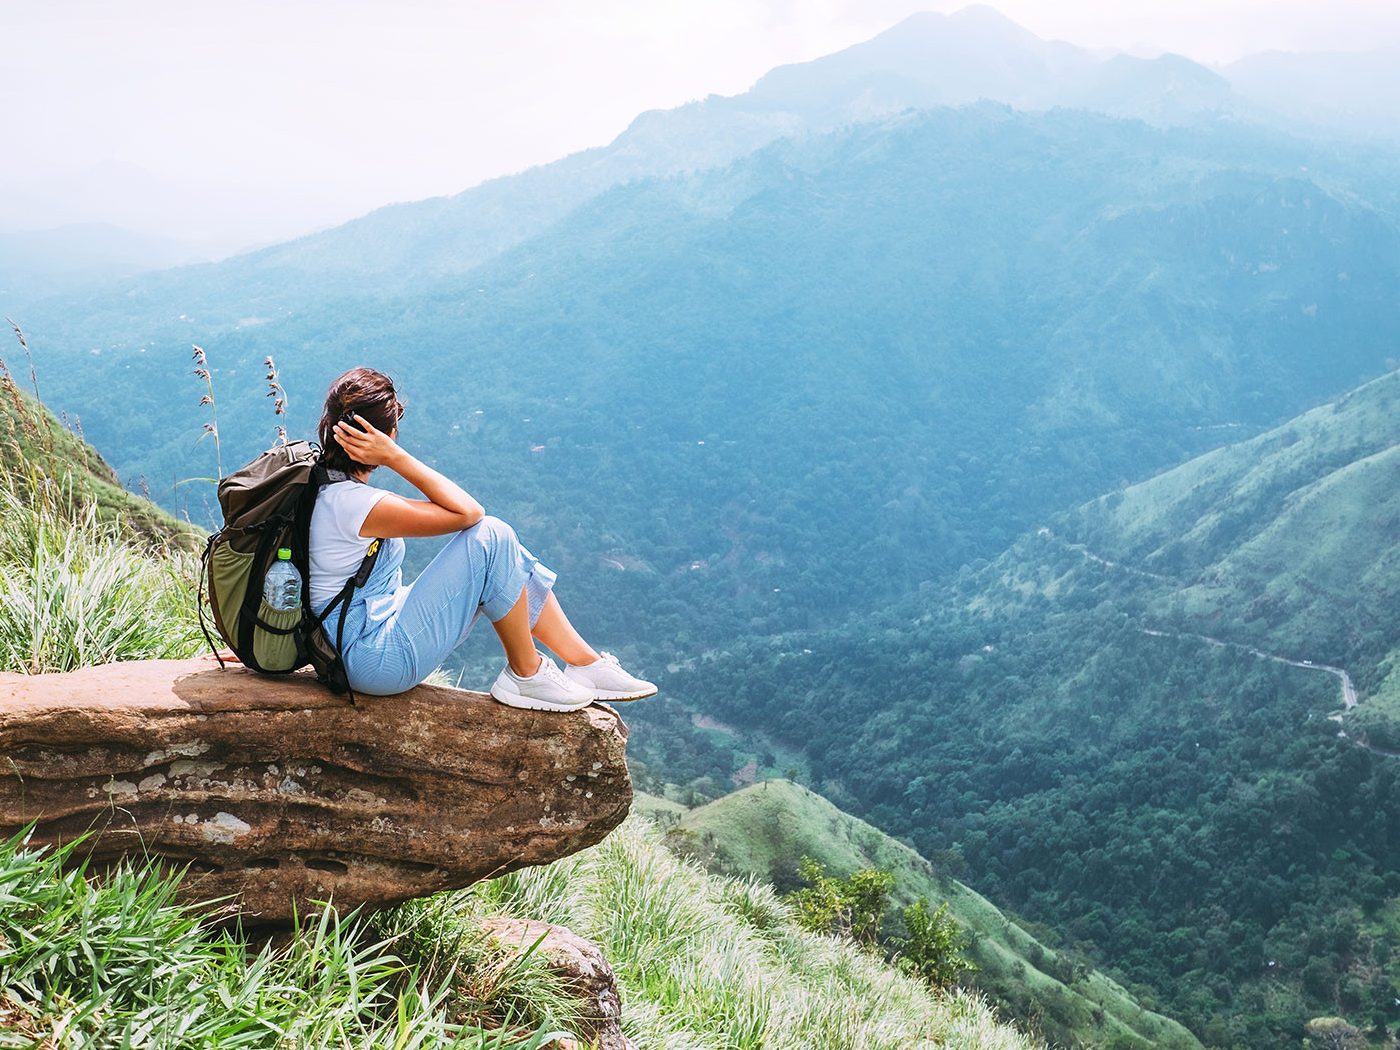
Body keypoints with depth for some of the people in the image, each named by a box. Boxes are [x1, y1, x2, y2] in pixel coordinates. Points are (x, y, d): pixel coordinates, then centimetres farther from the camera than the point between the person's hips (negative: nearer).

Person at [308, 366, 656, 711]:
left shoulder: (323, 485, 3)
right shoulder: (354, 502, -25)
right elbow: (467, 511, -21)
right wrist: (394, 457, -21)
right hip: (378, 661, -10)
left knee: (508, 558, 8)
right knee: (491, 537, -16)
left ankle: (586, 663, 12)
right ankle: (526, 675, -1)